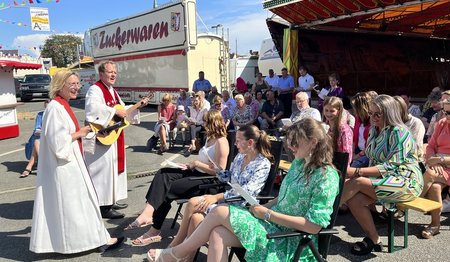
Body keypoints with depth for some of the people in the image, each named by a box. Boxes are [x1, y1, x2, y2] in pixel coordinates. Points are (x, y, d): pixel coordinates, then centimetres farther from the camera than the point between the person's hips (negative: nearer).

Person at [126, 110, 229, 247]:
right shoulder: (210, 138, 16)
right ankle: (148, 212, -25)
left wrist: (197, 163, -14)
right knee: (163, 174, -11)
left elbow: (220, 171, -19)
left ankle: (155, 231, -6)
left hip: (208, 181, -9)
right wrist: (190, 164, 3)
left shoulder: (221, 142, -13)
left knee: (168, 190, -16)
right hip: (197, 173, 9)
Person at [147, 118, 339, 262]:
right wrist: (263, 207, -2)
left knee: (220, 212, -15)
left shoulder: (327, 177, -17)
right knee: (217, 235, -17)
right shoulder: (299, 163, 10)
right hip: (273, 222, 8)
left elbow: (314, 226, -21)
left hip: (290, 238, -8)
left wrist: (267, 214, -19)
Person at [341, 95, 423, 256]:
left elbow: (390, 166, -22)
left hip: (406, 182, -7)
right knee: (354, 199, -21)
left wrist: (356, 172, -29)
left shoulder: (399, 132, -15)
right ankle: (373, 241, -5)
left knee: (356, 182, -28)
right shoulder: (375, 130, 9)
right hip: (383, 178, 7)